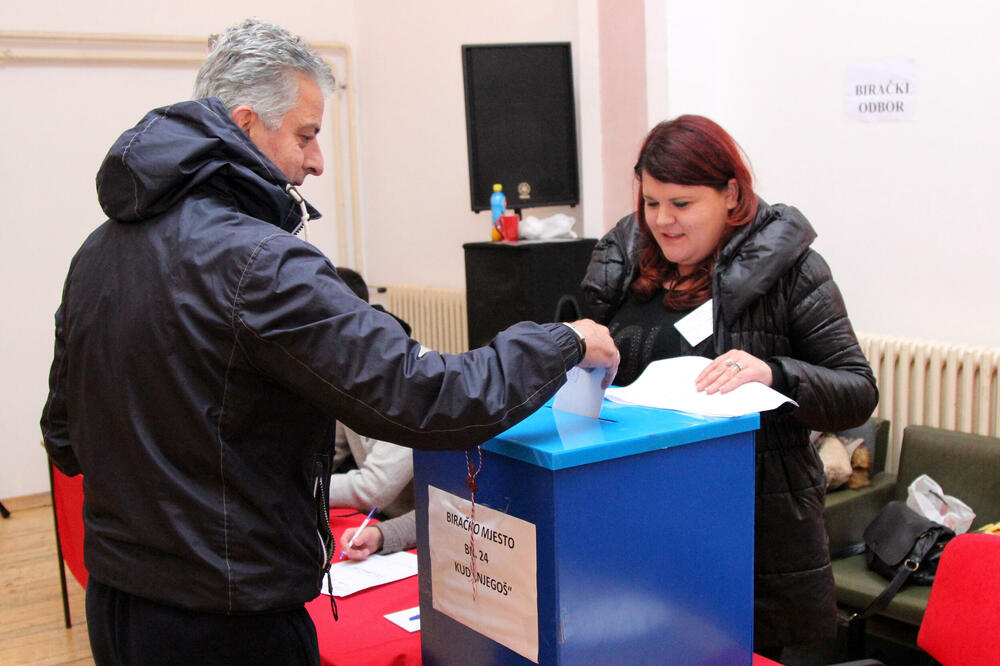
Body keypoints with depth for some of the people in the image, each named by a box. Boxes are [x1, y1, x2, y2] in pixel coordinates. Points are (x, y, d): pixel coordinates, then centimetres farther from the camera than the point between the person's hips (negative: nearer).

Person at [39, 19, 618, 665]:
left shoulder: (95, 251, 4)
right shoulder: (258, 262, -24)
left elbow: (65, 439, 13)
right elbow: (417, 398, -27)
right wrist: (562, 344, -13)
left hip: (111, 602, 9)